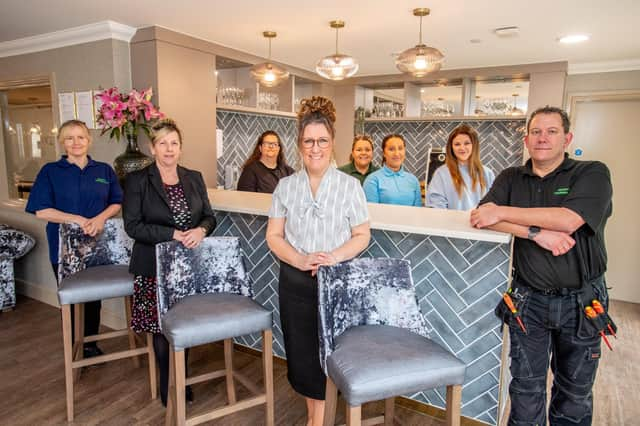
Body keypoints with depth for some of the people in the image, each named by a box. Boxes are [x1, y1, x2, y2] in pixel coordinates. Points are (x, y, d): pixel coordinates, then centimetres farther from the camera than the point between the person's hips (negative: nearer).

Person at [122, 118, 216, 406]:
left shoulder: (194, 178, 8)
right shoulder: (137, 180, -3)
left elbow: (209, 216, 8)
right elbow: (133, 225, -10)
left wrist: (200, 230, -14)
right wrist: (172, 235, -19)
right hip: (155, 267, -3)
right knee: (161, 328, 7)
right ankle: (167, 387, 28)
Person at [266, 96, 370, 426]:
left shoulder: (349, 186, -5)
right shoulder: (286, 186, 1)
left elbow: (362, 235, -2)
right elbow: (274, 235, 1)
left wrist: (335, 256, -20)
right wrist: (300, 260, -16)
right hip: (295, 283, 2)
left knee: (327, 352, 8)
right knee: (299, 353, 11)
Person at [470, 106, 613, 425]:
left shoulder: (593, 174, -6)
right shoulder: (511, 178, 4)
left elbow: (568, 220, -24)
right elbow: (480, 217, -10)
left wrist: (501, 212, -19)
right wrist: (536, 233, -22)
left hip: (581, 302, -1)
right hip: (528, 300, 1)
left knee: (574, 390, 18)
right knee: (526, 387, 12)